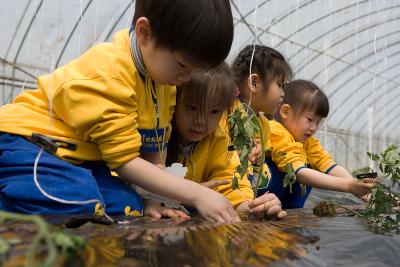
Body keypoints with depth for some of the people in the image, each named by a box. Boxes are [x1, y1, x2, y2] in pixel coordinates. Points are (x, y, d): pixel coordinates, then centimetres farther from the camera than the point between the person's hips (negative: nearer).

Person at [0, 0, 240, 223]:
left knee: (128, 207, -15)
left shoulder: (163, 76, 0)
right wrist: (197, 194, -26)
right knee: (77, 204, -34)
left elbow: (152, 152, 3)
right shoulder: (109, 73, -26)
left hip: (80, 157, 8)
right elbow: (124, 159, -23)